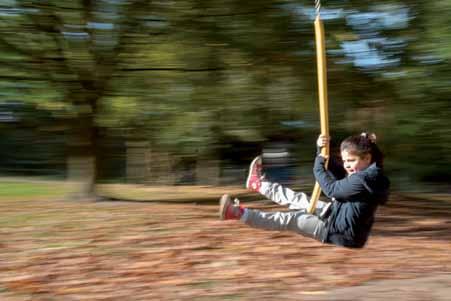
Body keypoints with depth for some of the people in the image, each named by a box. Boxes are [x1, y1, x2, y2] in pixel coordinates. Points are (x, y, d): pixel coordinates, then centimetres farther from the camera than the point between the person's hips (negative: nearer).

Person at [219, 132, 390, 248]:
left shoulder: (363, 179, -27)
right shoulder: (365, 173, 4)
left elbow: (331, 189, -22)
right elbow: (338, 172, 10)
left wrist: (318, 165, -11)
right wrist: (321, 150, -5)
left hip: (342, 234, -9)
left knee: (292, 219, -10)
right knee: (299, 200, 13)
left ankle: (240, 214, -9)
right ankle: (258, 184, 28)